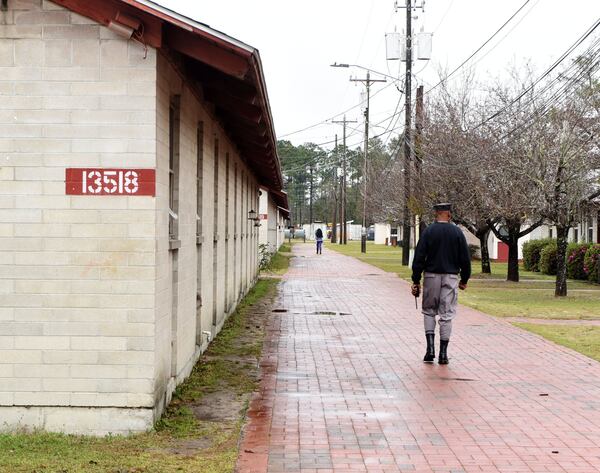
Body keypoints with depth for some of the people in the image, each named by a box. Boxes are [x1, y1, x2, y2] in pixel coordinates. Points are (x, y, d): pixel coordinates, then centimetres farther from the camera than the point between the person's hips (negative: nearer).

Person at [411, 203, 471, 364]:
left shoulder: (428, 232, -4)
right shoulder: (457, 232, 0)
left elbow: (419, 258, -6)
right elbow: (465, 259, 2)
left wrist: (416, 281, 0)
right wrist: (464, 280, 13)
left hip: (431, 276, 0)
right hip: (451, 277, 1)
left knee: (428, 311, 14)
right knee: (447, 315, 4)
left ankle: (430, 347, 0)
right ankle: (443, 354, 3)